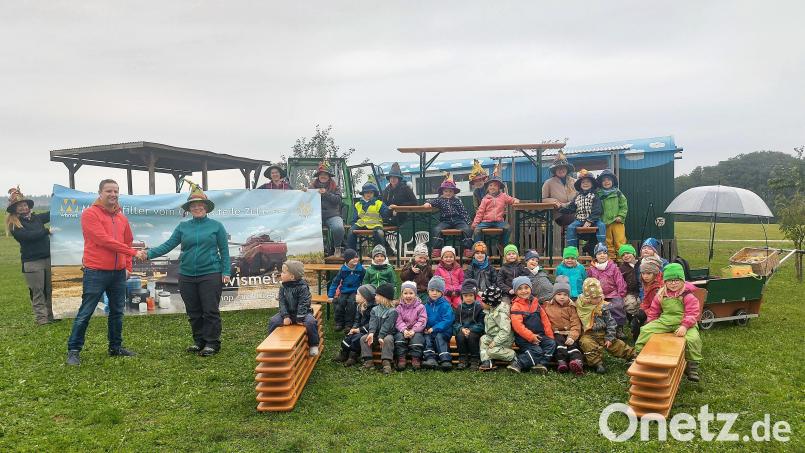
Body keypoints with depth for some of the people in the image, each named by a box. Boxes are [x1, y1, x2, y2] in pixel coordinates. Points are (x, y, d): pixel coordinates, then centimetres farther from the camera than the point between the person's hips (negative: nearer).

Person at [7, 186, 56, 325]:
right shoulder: (14, 225, -4)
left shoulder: (36, 218, 10)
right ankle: (41, 318, 4)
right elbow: (28, 236, -17)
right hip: (32, 262, -5)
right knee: (37, 291, 0)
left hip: (48, 258, 5)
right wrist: (47, 231, -19)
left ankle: (51, 315, 19)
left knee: (50, 289, 10)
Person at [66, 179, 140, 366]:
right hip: (96, 273, -6)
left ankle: (116, 347, 25)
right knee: (85, 313, 0)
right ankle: (74, 350, 12)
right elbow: (104, 240, -18)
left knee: (117, 312, 13)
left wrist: (128, 266, 10)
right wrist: (133, 252, -19)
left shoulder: (122, 217, 11)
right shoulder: (90, 214, -9)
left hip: (119, 272, 6)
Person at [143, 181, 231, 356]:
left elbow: (224, 250, 2)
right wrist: (149, 254, -11)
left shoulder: (216, 226, 2)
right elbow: (168, 245, 3)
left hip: (211, 274, -4)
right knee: (193, 312, 11)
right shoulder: (183, 227, 9)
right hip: (187, 276, 4)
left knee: (210, 311, -3)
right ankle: (199, 341, 23)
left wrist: (226, 272, -4)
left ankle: (212, 343, 7)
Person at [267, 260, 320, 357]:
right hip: (288, 313, 4)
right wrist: (285, 316, -17)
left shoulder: (302, 287, -15)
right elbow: (282, 302, -4)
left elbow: (303, 304, -19)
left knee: (310, 322, -31)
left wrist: (300, 318, -25)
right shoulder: (283, 287, -1)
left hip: (302, 312, -4)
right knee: (273, 321, -13)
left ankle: (314, 345, -10)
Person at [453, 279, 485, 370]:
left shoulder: (479, 307, 1)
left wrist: (470, 330, -18)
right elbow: (455, 322, 6)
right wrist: (461, 329, -14)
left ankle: (475, 360, -16)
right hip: (462, 330, 2)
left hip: (475, 331, -2)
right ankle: (463, 359, -15)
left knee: (472, 336, -33)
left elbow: (481, 324, -4)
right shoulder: (459, 308, 9)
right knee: (460, 336, -30)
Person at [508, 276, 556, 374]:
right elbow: (517, 325, -17)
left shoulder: (535, 303, 12)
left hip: (539, 335, 6)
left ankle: (541, 364, -21)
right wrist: (531, 337, -21)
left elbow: (544, 319, 13)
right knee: (537, 350, -25)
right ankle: (517, 364, -21)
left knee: (551, 343, -14)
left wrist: (550, 335, 4)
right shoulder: (516, 306, -8)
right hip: (524, 338, -6)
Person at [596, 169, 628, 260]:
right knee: (608, 243, 7)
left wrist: (620, 216, -8)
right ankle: (611, 259, 14)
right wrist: (599, 219, -5)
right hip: (605, 222, 1)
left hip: (617, 222, -1)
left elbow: (624, 206, 4)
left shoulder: (618, 193, 4)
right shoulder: (598, 194, 5)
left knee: (620, 241, -4)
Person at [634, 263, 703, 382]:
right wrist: (651, 324, 12)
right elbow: (653, 311, 17)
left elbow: (692, 313, -12)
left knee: (693, 338, -30)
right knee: (645, 330, -11)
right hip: (664, 321, 4)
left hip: (683, 323, -4)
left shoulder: (688, 295, -7)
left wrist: (685, 326, -26)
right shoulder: (661, 294, 6)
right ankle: (638, 355, 8)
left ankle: (693, 366, -10)